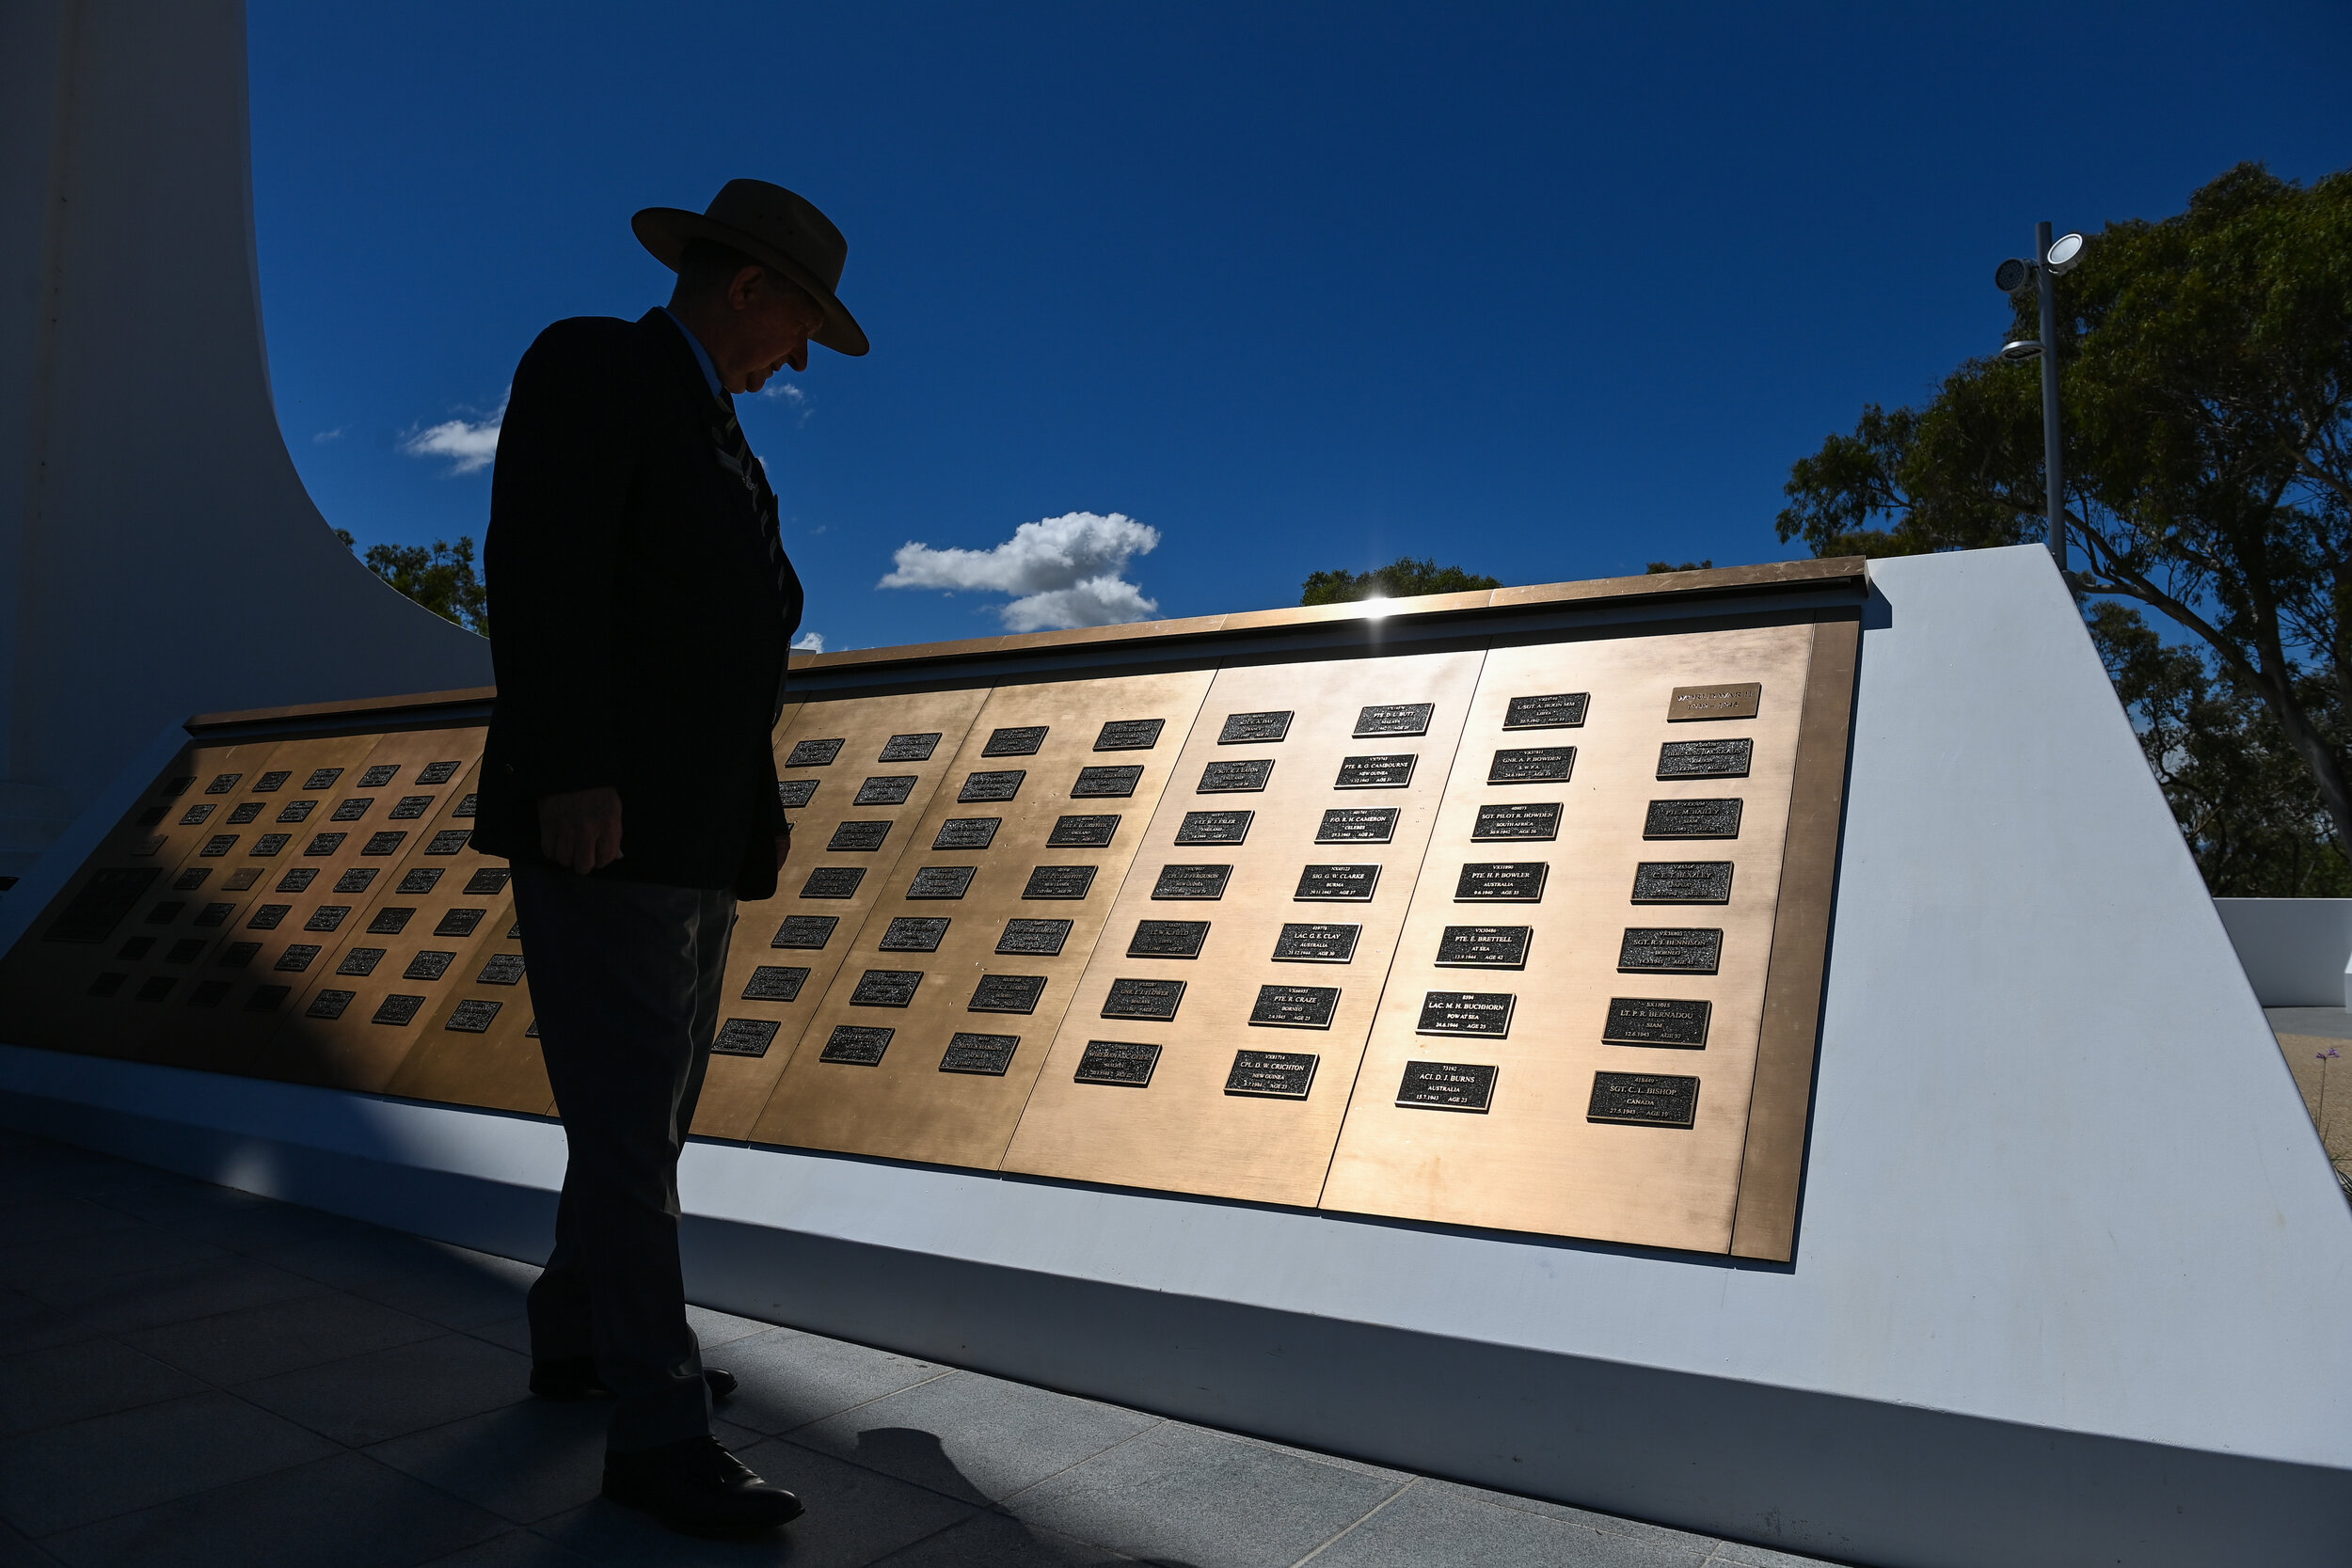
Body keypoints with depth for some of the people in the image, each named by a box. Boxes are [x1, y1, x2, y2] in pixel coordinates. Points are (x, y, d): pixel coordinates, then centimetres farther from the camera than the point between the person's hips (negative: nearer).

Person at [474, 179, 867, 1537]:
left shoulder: (718, 433, 23)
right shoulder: (591, 365, -3)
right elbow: (541, 572, -16)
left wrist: (764, 803, 14)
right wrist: (573, 773, -24)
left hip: (700, 840, 9)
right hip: (604, 825, -9)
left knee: (655, 1111, 15)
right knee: (627, 1125, -7)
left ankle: (580, 1339, 30)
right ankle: (660, 1428, 0)